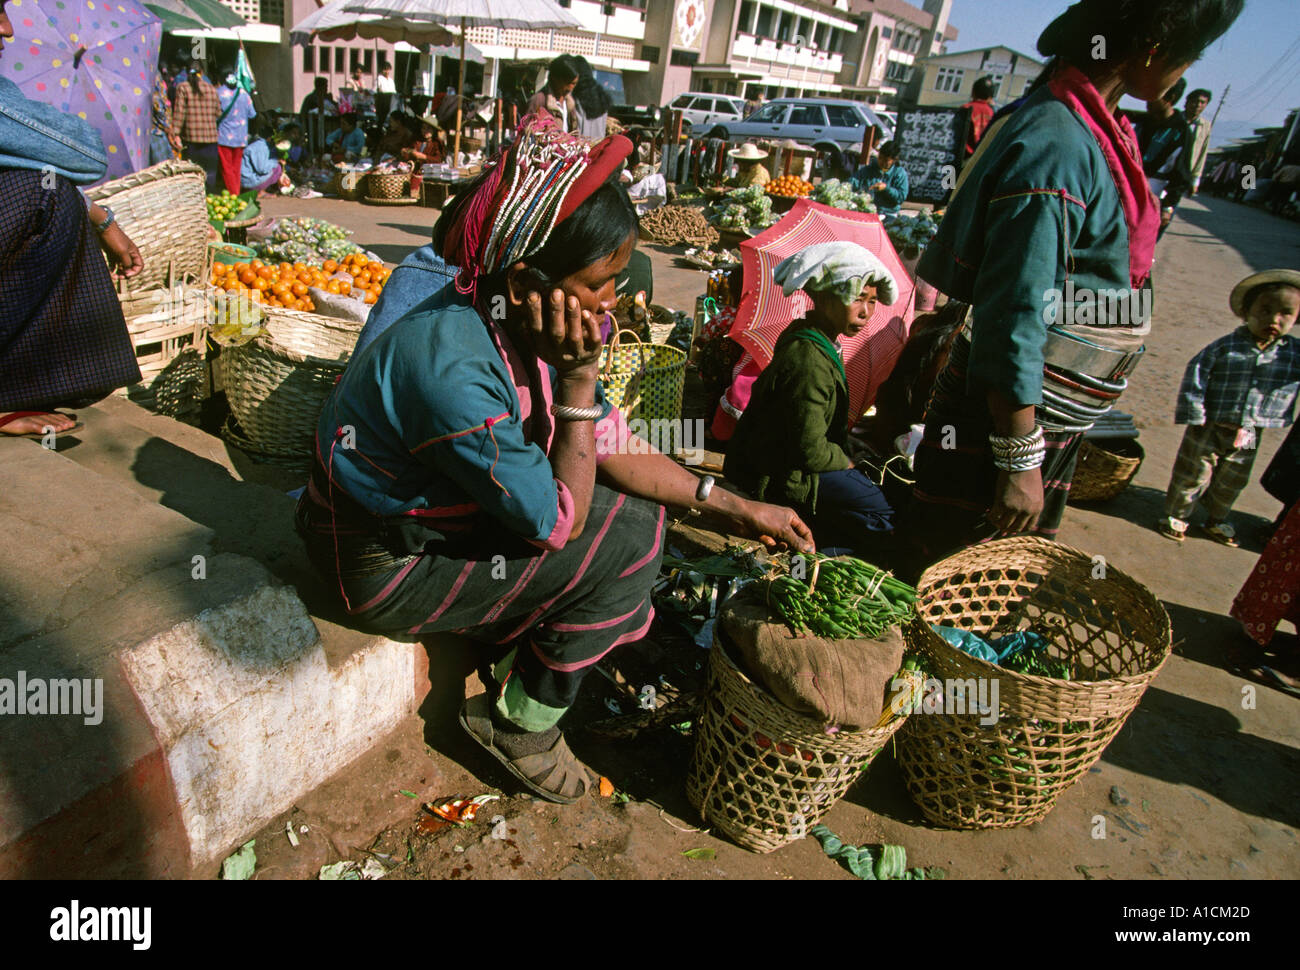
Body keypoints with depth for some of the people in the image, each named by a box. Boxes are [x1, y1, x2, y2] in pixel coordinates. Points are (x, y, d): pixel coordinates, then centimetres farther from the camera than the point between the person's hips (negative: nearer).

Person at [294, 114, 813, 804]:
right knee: (625, 547, -17)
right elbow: (560, 521, -27)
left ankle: (512, 657, 17)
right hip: (387, 565, -8)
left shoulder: (520, 326, -9)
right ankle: (520, 723, 6)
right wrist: (579, 375, -30)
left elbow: (608, 447, -2)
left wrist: (730, 506, -4)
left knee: (639, 513, 2)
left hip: (451, 514, 8)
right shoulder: (452, 365, -35)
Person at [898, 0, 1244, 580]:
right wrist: (1019, 462, -22)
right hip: (1003, 419, -10)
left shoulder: (1095, 132, 7)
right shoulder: (1057, 147, -24)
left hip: (1053, 418, 10)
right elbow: (1010, 320, -26)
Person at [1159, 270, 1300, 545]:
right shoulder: (1224, 347, -13)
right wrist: (1195, 417, -16)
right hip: (1210, 428, -4)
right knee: (1193, 474, 9)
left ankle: (1216, 520, 41)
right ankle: (1176, 515, 29)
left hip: (1249, 436, 4)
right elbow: (1196, 375, -14)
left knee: (1231, 481, 20)